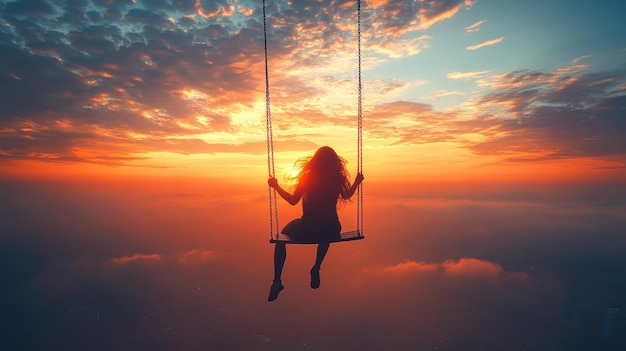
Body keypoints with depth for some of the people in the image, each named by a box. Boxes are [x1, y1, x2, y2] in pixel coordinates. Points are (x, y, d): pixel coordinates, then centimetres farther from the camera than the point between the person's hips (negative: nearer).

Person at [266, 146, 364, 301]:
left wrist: (276, 186, 11)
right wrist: (357, 182, 32)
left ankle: (277, 280, 16)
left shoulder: (307, 177, -8)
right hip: (332, 231, 3)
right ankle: (316, 269, 35)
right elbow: (347, 196, 17)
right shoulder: (338, 178, -3)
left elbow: (293, 200, 0)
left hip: (307, 230, -2)